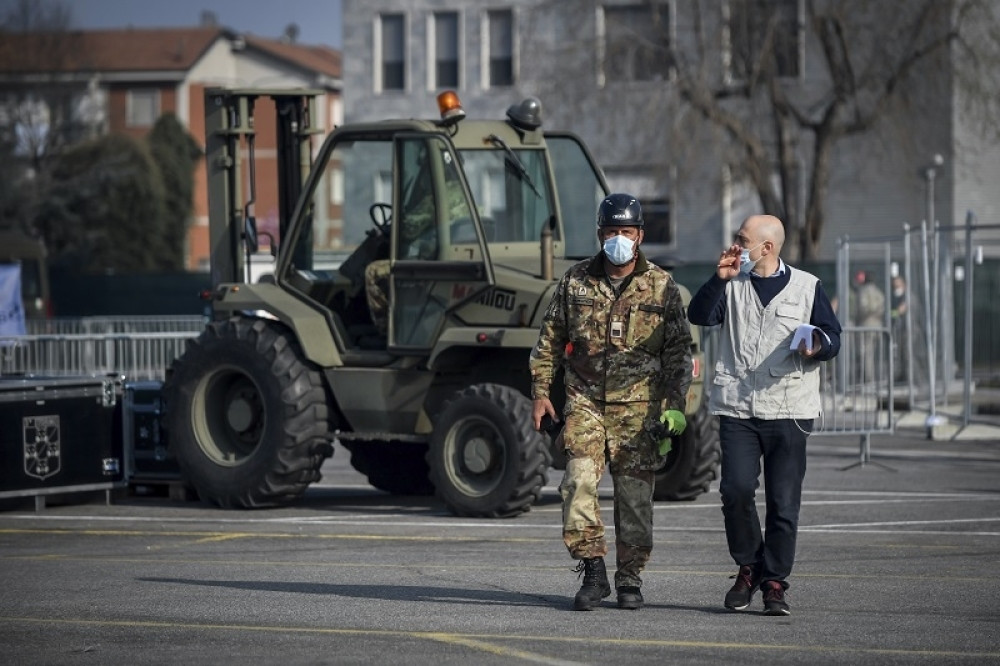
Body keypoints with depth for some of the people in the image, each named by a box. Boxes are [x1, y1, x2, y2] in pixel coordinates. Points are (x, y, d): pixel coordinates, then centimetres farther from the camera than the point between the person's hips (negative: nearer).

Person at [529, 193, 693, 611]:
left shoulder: (661, 287, 2)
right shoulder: (576, 282, 5)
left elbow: (678, 351, 3)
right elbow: (550, 340, 11)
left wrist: (674, 406, -4)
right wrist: (540, 391, 4)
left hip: (639, 407, -1)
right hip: (585, 402, 1)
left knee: (635, 494, 1)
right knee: (579, 480, -15)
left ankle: (630, 579, 13)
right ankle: (592, 572, -9)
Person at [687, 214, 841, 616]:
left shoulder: (807, 287, 7)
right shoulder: (733, 285, 11)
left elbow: (833, 337, 8)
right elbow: (699, 316, -2)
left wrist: (817, 346, -14)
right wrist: (720, 279, -14)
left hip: (789, 409, -1)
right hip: (737, 407, 1)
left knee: (783, 502, -2)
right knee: (736, 489, -13)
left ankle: (774, 583, 7)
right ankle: (748, 567, 7)